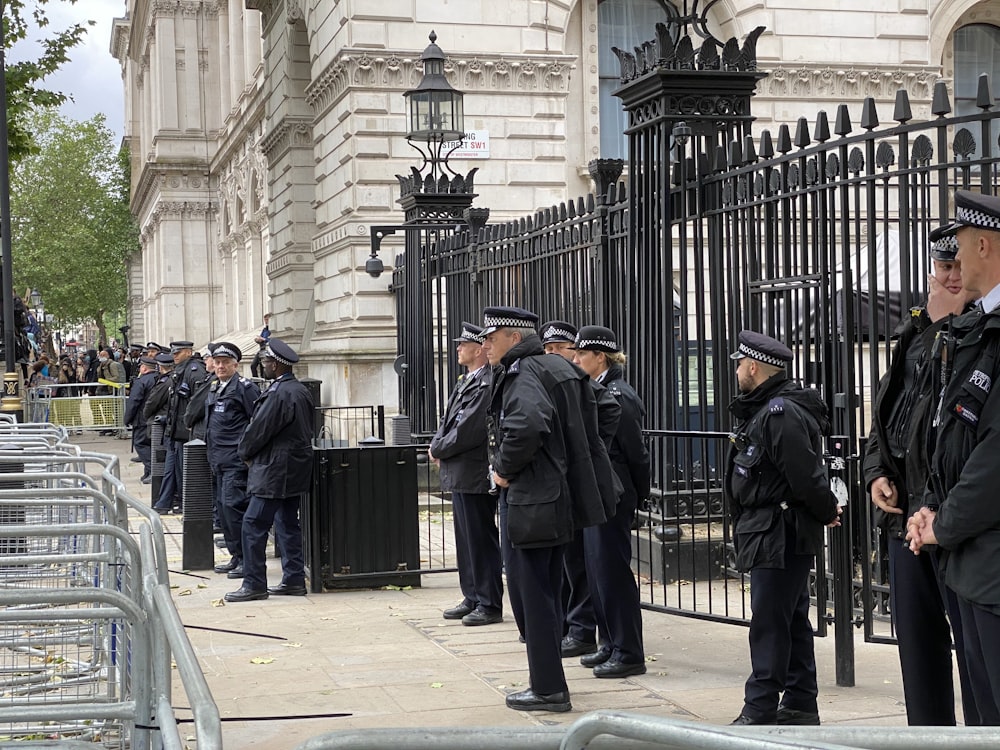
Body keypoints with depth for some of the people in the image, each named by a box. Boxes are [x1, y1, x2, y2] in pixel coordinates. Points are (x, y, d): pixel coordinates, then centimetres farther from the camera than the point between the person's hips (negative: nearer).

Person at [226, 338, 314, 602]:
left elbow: (259, 429, -17)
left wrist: (245, 452, 3)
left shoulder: (279, 394, -20)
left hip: (276, 470, -10)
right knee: (288, 524, 14)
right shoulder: (301, 390, 11)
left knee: (253, 525, -6)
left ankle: (254, 584, -4)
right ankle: (294, 580, 18)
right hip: (295, 469, 10)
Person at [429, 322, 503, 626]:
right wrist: (438, 446, 1)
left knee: (481, 541, -3)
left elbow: (468, 431, -22)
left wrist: (438, 449, -9)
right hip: (460, 475, 10)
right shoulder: (466, 382, 15)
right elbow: (450, 422, 19)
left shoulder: (486, 385, -17)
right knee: (466, 540, 16)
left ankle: (490, 606, 4)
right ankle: (473, 599, 25)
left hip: (475, 474, -10)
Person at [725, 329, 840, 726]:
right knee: (793, 621, 15)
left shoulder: (782, 413, -19)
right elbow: (805, 478, 18)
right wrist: (824, 511, 11)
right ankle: (799, 705, 23)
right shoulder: (764, 410, 14)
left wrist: (827, 512, -8)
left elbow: (805, 474, -22)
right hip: (776, 533, 11)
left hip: (779, 535, -11)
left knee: (769, 624, -6)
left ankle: (760, 711, -2)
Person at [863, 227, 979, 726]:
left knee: (975, 646, -3)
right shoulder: (914, 333, 17)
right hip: (904, 513, 8)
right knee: (917, 642, 16)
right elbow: (884, 414, 20)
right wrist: (876, 472, 8)